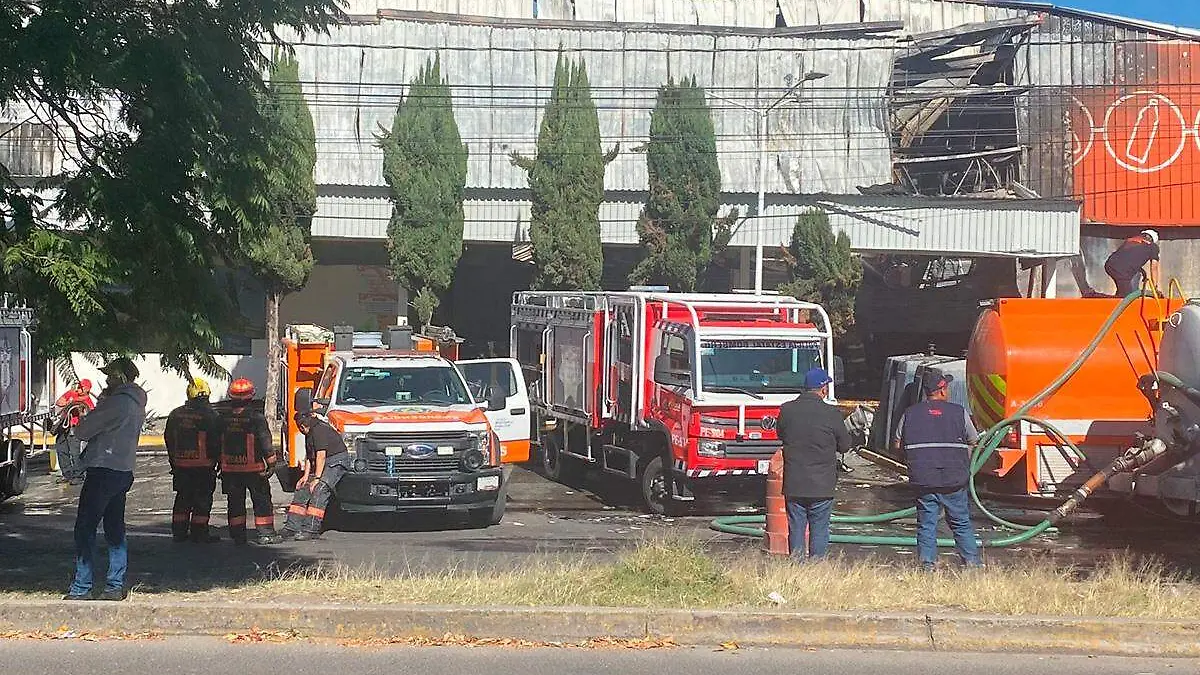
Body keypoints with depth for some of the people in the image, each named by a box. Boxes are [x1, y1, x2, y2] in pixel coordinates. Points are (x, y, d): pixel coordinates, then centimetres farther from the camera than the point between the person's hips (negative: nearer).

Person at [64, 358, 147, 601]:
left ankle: (81, 588, -6)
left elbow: (83, 430, -12)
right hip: (124, 470, 9)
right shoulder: (138, 404, 14)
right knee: (115, 529, 13)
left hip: (103, 472, -9)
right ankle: (116, 586, 13)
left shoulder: (117, 402, -16)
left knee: (85, 529, -5)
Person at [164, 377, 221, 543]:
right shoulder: (210, 415, -11)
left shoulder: (175, 414, 6)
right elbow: (216, 441, -10)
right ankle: (199, 533, 0)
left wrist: (173, 461, 20)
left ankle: (179, 532, 15)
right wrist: (216, 461, 3)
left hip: (180, 465, 5)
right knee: (202, 499, 1)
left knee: (183, 498, 13)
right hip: (203, 465, -5)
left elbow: (168, 438, 12)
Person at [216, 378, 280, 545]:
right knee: (262, 500, 5)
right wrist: (271, 463, 0)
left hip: (229, 468, 4)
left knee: (236, 502, 10)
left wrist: (219, 464, 19)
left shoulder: (224, 419, 3)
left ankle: (238, 535, 9)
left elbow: (217, 443, 9)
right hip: (253, 468, -4)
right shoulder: (256, 418, -11)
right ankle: (265, 533, 4)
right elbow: (266, 442, -9)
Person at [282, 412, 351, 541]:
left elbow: (321, 455, -24)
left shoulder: (319, 430, -19)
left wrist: (317, 478, -25)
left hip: (337, 461, -11)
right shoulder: (310, 433, 13)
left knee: (319, 491, -24)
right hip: (324, 463, 11)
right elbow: (309, 456, 17)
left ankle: (312, 530, -27)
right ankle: (292, 527, 10)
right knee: (302, 490, 8)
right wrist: (306, 476, 6)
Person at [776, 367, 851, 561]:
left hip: (793, 485, 2)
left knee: (796, 528, 11)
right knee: (819, 530, 7)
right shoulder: (831, 414, -12)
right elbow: (845, 445, 0)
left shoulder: (786, 410, -4)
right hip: (822, 486, -2)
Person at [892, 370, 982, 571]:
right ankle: (972, 562, 13)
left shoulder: (910, 414, 0)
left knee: (926, 525, 8)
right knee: (962, 524, 11)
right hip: (954, 482, -1)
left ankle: (927, 565, 7)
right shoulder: (959, 413, -3)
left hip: (923, 481, 1)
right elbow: (974, 442, 6)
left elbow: (897, 444, 7)